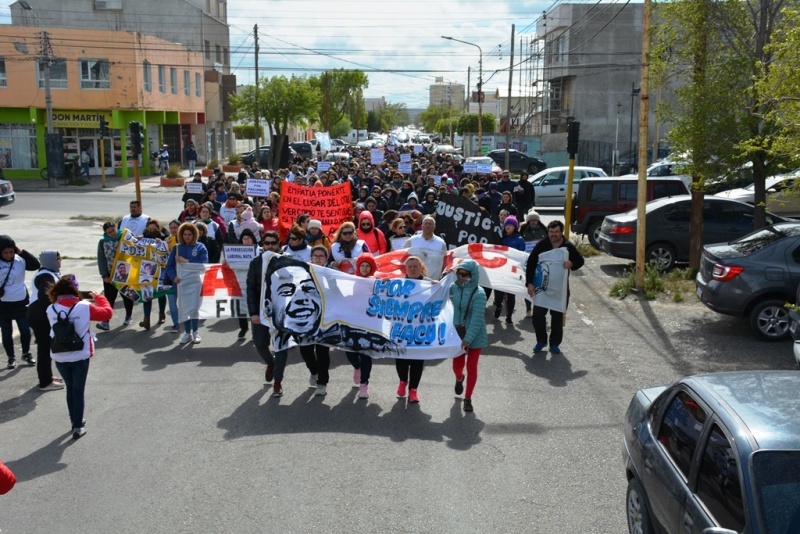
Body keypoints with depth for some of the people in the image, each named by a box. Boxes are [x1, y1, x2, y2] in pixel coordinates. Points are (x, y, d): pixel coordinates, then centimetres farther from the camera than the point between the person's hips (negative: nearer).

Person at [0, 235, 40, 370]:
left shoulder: (21, 260, -8)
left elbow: (36, 265, -19)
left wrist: (22, 252, -23)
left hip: (20, 302, 0)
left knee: (25, 330, 9)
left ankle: (26, 353, 31)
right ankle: (11, 357, 25)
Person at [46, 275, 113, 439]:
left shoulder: (51, 309, -7)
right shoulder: (84, 307, -14)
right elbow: (107, 313, -2)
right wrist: (98, 298, 12)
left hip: (60, 358, 3)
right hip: (80, 357, -3)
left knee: (70, 389, 21)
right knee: (78, 391, 8)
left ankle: (75, 421, 32)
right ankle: (77, 427, 10)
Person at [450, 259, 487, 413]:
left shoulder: (479, 293, -19)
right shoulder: (454, 288, -6)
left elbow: (477, 318, -22)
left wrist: (468, 338, -28)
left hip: (475, 335, -3)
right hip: (457, 333, 3)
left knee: (471, 367, 4)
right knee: (457, 365, 12)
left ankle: (468, 399, 21)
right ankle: (459, 379, 49)